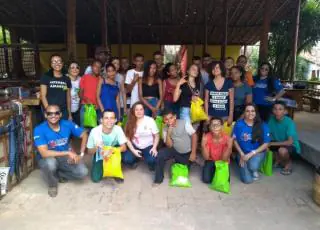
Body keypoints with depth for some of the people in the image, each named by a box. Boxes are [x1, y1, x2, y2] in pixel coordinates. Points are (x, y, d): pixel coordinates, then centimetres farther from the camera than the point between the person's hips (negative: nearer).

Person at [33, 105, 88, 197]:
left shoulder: (67, 124, -13)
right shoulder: (39, 130, -23)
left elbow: (84, 135, -2)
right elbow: (44, 153, -31)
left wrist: (81, 154, -11)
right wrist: (68, 152, -31)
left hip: (65, 158, 3)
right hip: (47, 159, -3)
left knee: (83, 172, -18)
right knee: (50, 163, -39)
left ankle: (58, 174, 10)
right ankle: (52, 184, -5)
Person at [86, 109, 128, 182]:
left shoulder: (118, 129, -25)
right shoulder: (94, 131, -26)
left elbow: (124, 148, -26)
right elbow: (89, 152, -15)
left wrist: (111, 151, -44)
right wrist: (96, 148, -38)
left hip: (113, 154, 0)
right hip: (99, 155, 0)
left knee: (120, 151, -32)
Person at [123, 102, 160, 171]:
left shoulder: (150, 120, -7)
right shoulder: (130, 122, -2)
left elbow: (156, 135, -2)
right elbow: (127, 138, -2)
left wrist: (154, 147, -17)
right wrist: (133, 150, -14)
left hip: (148, 146, -2)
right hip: (135, 147, 2)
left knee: (152, 160, -31)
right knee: (126, 159, -25)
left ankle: (151, 164, 9)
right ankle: (135, 160, 14)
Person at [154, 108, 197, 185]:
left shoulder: (184, 123, -15)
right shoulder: (165, 129, -7)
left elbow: (194, 136, -11)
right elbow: (169, 146, -11)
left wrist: (193, 153, -14)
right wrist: (168, 133, -27)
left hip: (187, 153, -1)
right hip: (175, 151, 1)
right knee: (160, 154, -24)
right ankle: (158, 179, -7)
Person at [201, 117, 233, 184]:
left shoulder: (227, 138, -24)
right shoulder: (206, 137, -22)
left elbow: (224, 159, -21)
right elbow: (206, 158, -20)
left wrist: (229, 147, -36)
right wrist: (203, 146, -37)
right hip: (211, 161, 0)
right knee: (206, 179, -17)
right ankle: (213, 170, 16)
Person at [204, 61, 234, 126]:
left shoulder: (228, 83, 1)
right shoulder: (209, 84, 5)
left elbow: (231, 100, 1)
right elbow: (206, 101, 6)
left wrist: (231, 116, -4)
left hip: (224, 116, -1)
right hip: (211, 115, 1)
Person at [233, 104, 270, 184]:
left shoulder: (263, 126, -10)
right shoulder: (238, 124, -11)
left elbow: (266, 144, -7)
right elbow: (235, 140, -3)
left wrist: (251, 153, -17)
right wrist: (242, 155, -12)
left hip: (257, 152, 0)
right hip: (243, 153, 0)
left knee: (253, 166, -33)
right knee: (247, 180, -13)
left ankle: (254, 170, 7)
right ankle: (244, 167, 23)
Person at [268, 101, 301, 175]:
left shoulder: (289, 122, -27)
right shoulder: (272, 119, -12)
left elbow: (290, 142, -32)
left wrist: (272, 143, -28)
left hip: (292, 146, -6)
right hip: (279, 143, 6)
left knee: (282, 150, -36)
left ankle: (289, 163, 0)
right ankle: (279, 160, 12)